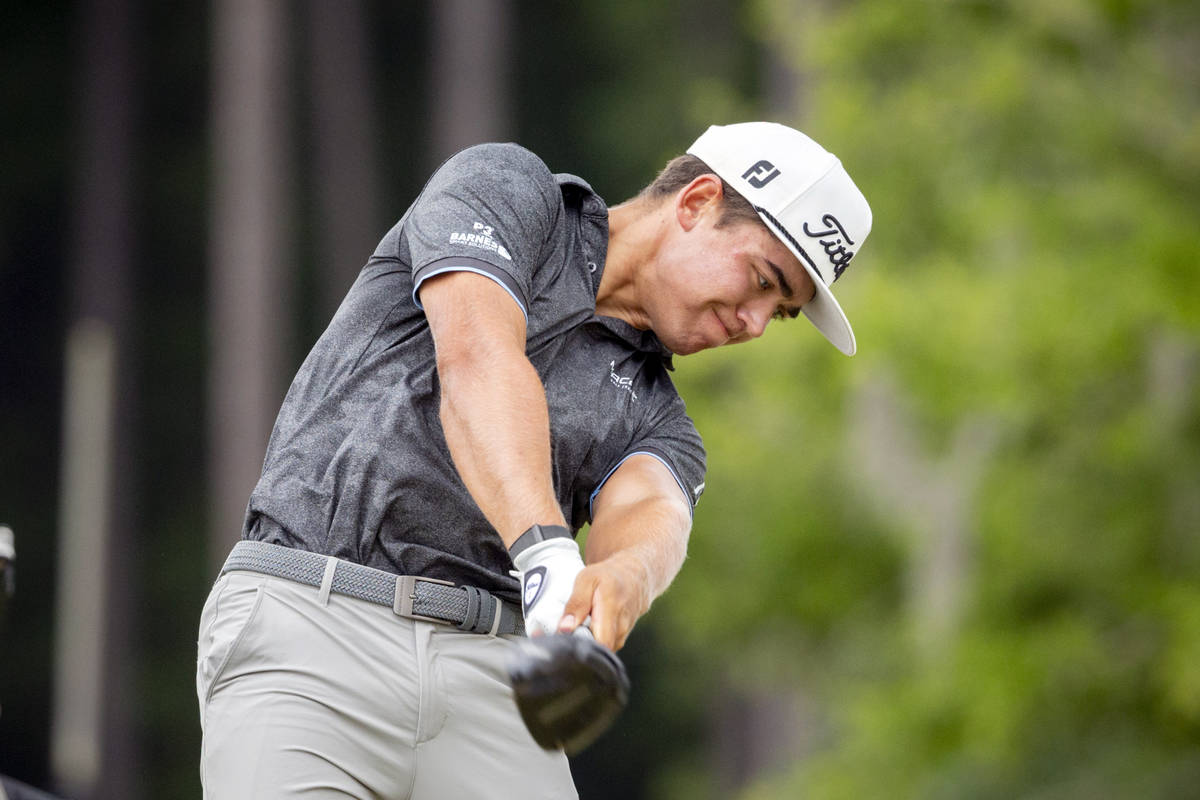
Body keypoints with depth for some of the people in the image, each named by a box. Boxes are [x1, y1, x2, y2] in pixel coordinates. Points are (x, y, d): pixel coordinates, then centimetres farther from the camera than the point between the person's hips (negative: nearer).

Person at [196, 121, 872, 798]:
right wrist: (549, 554, -29)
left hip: (487, 678, 5)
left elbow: (650, 512, -5)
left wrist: (621, 579, -31)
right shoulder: (505, 188, 9)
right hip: (309, 630, -5)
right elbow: (475, 359, -12)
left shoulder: (656, 419, 21)